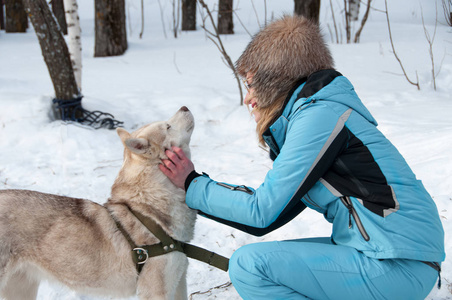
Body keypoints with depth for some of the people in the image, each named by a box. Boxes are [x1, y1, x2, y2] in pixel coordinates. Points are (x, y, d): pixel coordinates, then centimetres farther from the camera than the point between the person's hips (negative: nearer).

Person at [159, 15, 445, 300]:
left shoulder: (320, 115, -14)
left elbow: (262, 211, -13)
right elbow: (269, 217, 15)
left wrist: (193, 185, -1)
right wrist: (195, 183, 14)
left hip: (400, 267, -10)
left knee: (249, 264, -15)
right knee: (269, 259, 16)